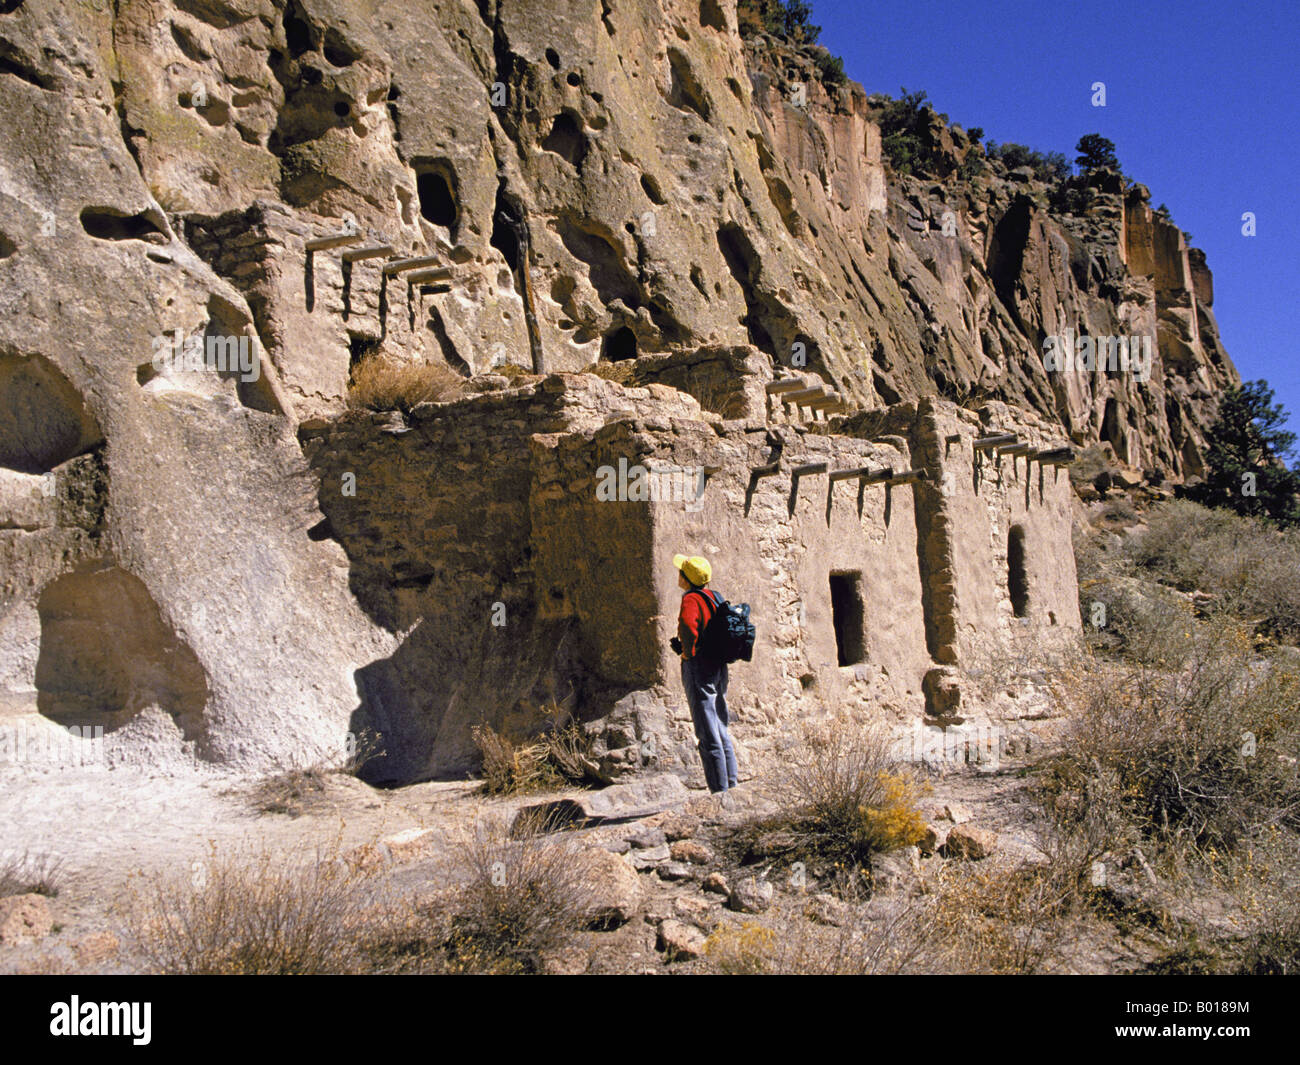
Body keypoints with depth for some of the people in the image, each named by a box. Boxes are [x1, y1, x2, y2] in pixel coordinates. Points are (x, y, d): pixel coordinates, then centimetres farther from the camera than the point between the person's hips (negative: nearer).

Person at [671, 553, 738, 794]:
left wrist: (687, 652, -21)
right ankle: (731, 785, 19)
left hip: (699, 667, -9)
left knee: (708, 735, -4)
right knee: (721, 732, 15)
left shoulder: (692, 599, -14)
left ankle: (720, 791, -1)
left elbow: (688, 624, -36)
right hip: (718, 666, 9)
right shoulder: (713, 597, 12)